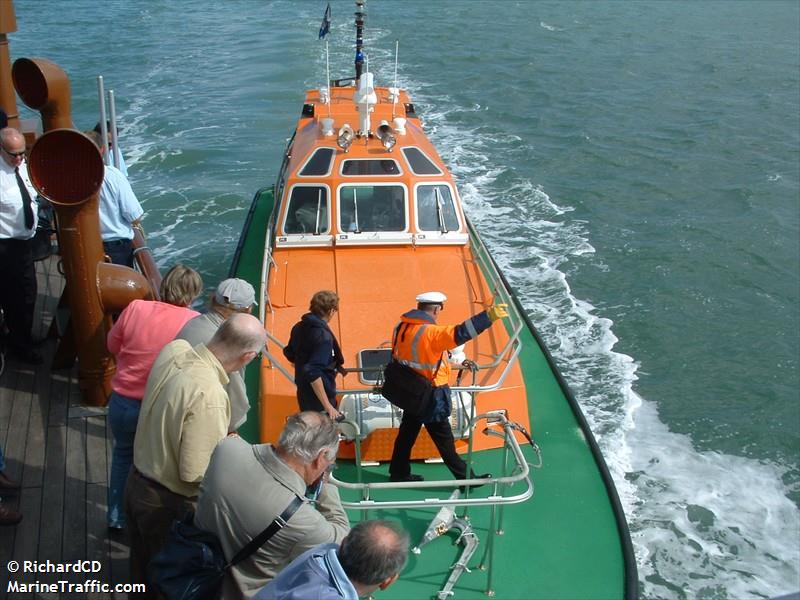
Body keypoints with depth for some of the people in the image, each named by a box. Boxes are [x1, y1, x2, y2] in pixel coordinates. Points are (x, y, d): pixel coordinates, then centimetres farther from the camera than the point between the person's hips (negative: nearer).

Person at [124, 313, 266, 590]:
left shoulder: (174, 348, -12)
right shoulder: (209, 396, -36)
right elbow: (194, 473, -28)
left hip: (137, 481, 7)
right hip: (167, 504, -7)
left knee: (142, 568, 29)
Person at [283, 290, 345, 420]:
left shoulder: (299, 327, -1)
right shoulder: (323, 336, -26)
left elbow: (290, 354, 15)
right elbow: (313, 373, -33)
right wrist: (327, 406, -33)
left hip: (303, 391, 9)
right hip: (318, 396, -9)